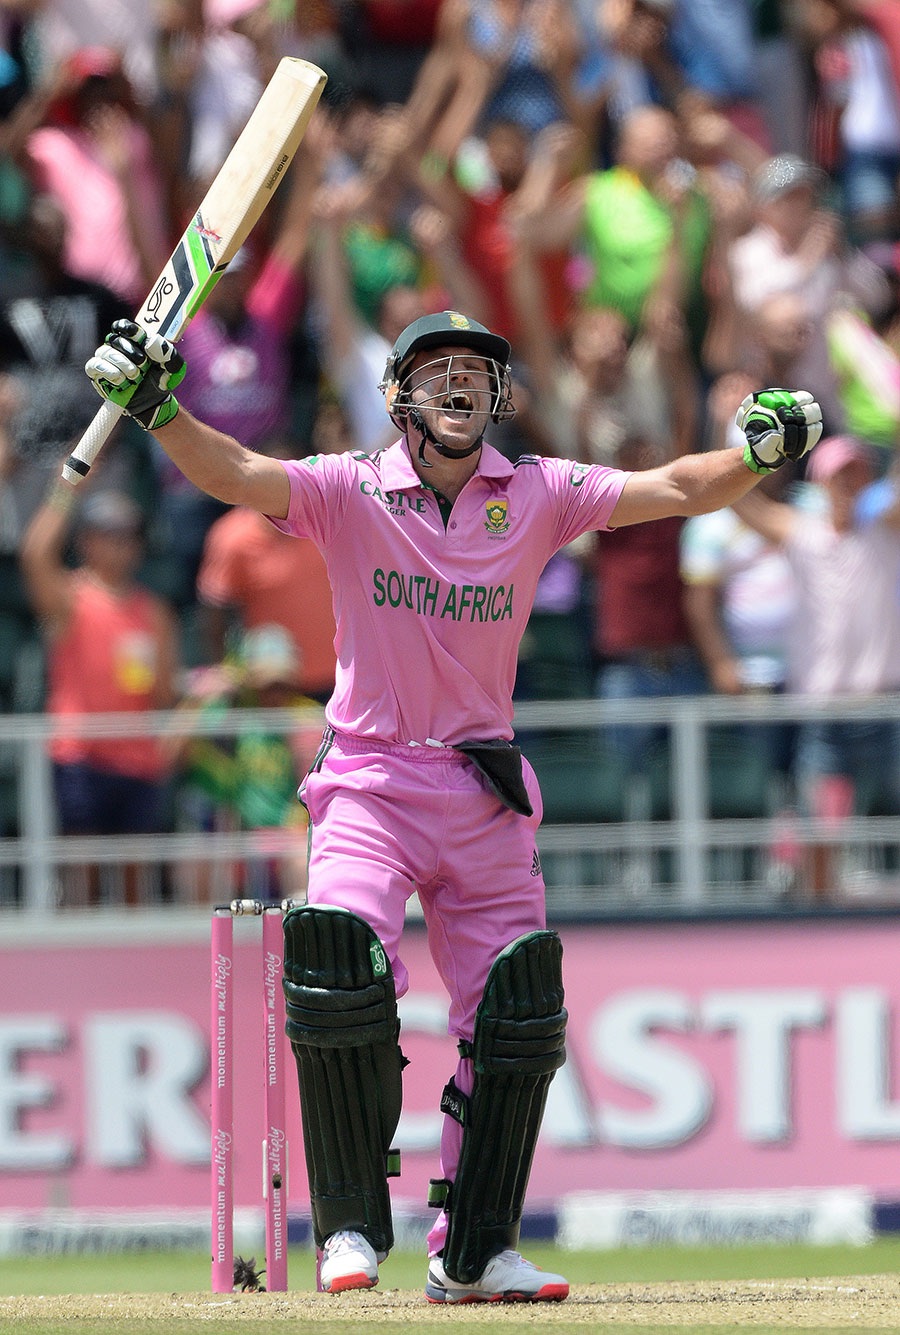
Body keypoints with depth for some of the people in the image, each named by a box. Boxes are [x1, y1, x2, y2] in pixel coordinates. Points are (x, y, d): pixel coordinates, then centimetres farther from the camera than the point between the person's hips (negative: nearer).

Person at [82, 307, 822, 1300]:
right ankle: (351, 1223, -9)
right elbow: (234, 475, -19)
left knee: (515, 1015, 1)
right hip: (369, 778, -3)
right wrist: (158, 409, -36)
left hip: (485, 793, 3)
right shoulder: (351, 492, -5)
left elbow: (675, 490, -1)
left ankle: (473, 1253, 13)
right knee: (341, 971, -24)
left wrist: (761, 452, -18)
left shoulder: (538, 497, 2)